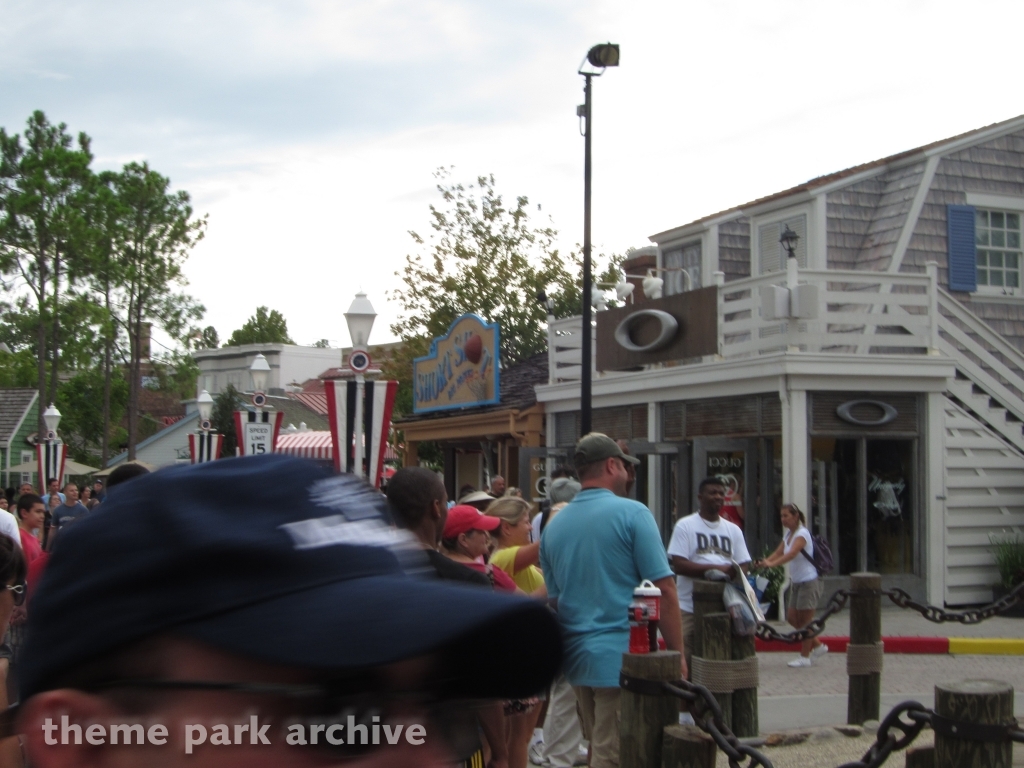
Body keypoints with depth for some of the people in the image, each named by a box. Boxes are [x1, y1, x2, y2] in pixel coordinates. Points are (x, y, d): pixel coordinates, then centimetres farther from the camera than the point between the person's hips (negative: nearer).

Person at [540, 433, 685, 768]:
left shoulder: (553, 526, 9)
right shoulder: (631, 513, -9)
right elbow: (665, 590, -13)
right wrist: (677, 654, -6)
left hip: (576, 659, 6)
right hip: (623, 656, -6)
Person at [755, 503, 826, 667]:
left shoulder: (802, 533, -18)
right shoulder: (788, 534, 9)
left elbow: (792, 554, -34)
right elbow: (778, 552, 0)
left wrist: (771, 564, -47)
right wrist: (763, 562, -19)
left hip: (809, 581, -9)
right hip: (796, 582, 9)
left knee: (804, 620, 0)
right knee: (792, 618, 10)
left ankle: (805, 657, 11)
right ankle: (817, 645, 24)